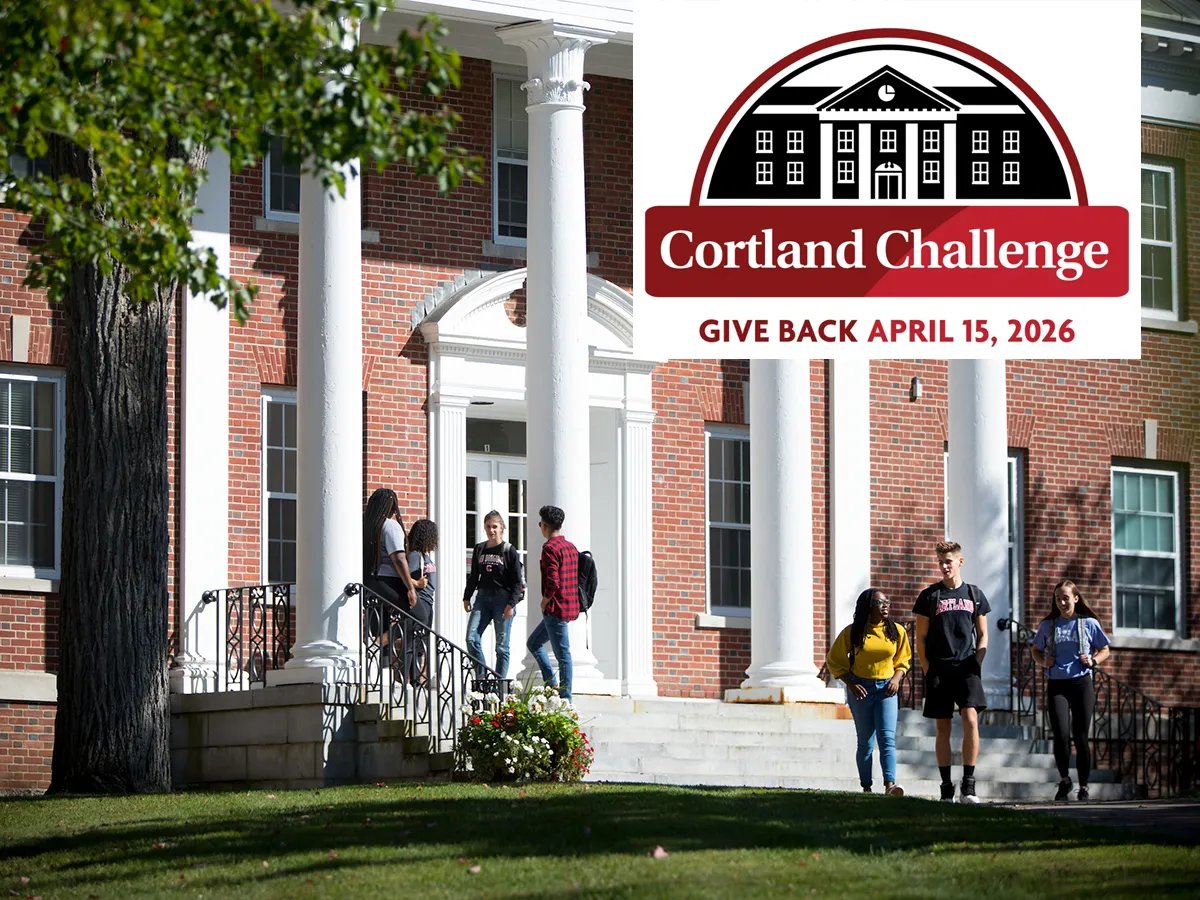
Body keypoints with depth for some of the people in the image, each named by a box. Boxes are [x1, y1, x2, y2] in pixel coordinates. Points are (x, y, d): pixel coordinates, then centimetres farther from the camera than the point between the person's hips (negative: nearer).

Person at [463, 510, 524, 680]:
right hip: (483, 598, 4)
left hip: (502, 599, -4)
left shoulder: (509, 551, -2)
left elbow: (517, 581, -4)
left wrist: (511, 604, -12)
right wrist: (467, 597, 15)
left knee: (502, 645, -1)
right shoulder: (479, 550, 12)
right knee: (472, 638, -10)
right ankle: (481, 677, -1)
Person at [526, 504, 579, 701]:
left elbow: (553, 582, -24)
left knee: (563, 654, -6)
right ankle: (552, 684, 13)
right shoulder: (571, 547, 14)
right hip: (570, 607, 9)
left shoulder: (550, 548, -14)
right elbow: (578, 579, 18)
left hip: (556, 609, -9)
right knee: (533, 642, 20)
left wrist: (545, 603, -8)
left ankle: (566, 698, -4)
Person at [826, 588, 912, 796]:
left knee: (887, 737, -14)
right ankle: (866, 787, 10)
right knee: (865, 741, 4)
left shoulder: (897, 632, 4)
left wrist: (897, 678, -4)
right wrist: (851, 684, -7)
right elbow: (834, 661, 4)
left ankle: (890, 784, -25)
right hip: (861, 690, -1)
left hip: (886, 689, 1)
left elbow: (903, 660, 15)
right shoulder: (853, 632, -3)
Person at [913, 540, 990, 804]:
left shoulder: (974, 594, 11)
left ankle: (968, 786, -12)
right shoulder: (929, 595, 6)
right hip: (939, 670, 0)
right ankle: (946, 788, 7)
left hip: (967, 669, 0)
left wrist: (976, 663, 1)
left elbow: (983, 635, 15)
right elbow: (921, 637, 7)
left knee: (971, 720, -15)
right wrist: (928, 670, -2)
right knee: (943, 728, 2)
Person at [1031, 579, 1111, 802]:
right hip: (1056, 685, 1)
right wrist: (1043, 661, -2)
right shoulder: (1047, 626, 10)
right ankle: (1064, 779, 9)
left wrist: (1093, 661, -7)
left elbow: (1105, 650, 12)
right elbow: (1036, 651, 20)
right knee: (1061, 735, -13)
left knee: (1080, 736, -1)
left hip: (1081, 683, -1)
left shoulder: (1089, 623, 5)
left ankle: (1083, 786, 9)